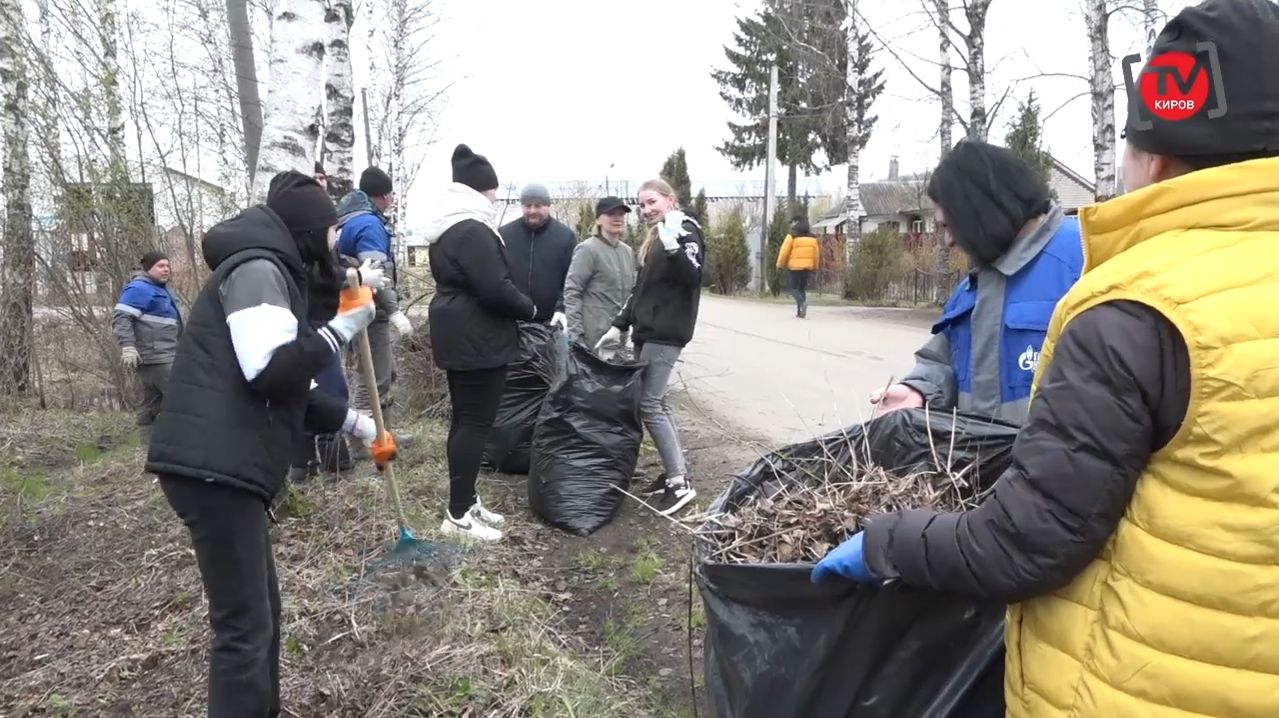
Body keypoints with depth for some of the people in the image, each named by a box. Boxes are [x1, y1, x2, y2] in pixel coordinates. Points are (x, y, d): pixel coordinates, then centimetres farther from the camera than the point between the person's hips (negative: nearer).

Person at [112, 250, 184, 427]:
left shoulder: (161, 289, 22)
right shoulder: (139, 288, -10)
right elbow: (120, 317, -19)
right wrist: (128, 347, -28)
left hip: (162, 356, 10)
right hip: (154, 357, -10)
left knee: (151, 404, 12)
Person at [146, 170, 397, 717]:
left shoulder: (272, 272, 24)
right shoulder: (258, 266, -7)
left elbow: (290, 391, 29)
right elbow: (273, 370, -21)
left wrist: (359, 426, 31)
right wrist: (345, 324, -9)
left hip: (226, 466, 10)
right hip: (213, 467, -10)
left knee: (261, 612, 19)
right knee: (245, 627, -5)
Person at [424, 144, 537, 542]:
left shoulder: (446, 228, 15)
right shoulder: (472, 230, -19)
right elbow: (495, 288, -26)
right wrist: (529, 309, -7)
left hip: (457, 334, 11)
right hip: (478, 338, -11)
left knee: (464, 419, 14)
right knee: (477, 422, -5)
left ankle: (466, 500, 24)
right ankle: (458, 514, 1)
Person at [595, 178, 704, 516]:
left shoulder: (686, 232, -8)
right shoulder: (653, 239, 19)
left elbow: (693, 277, -23)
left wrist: (674, 247, -38)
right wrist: (620, 325, 19)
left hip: (666, 333, -9)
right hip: (648, 331, 9)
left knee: (647, 404, -10)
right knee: (657, 402, 10)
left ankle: (680, 483, -5)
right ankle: (674, 472, 18)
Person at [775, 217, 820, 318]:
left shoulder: (792, 235, -5)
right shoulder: (812, 236, 10)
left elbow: (784, 251, -8)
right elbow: (816, 253, 10)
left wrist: (780, 264, 3)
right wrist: (815, 267, 19)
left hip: (795, 267, -4)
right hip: (808, 267, 4)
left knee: (794, 288, 3)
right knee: (803, 288, 12)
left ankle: (802, 302, -24)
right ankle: (800, 311, 8)